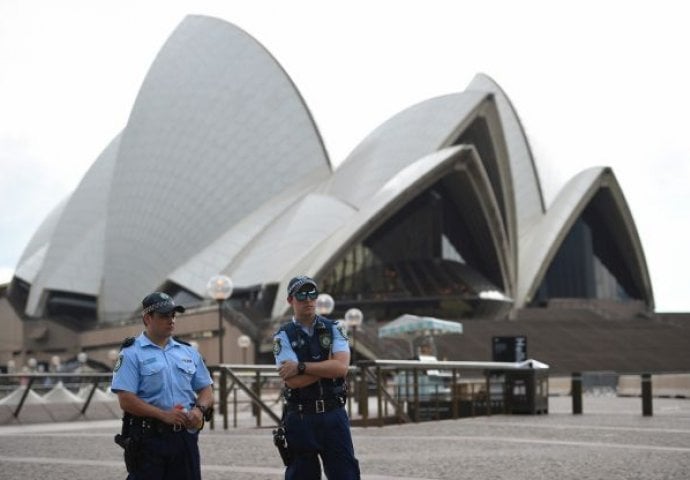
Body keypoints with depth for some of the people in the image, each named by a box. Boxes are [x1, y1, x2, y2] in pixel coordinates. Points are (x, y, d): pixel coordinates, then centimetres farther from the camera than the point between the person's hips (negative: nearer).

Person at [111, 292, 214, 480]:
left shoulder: (188, 352, 14)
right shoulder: (132, 354, -3)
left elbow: (206, 389, 16)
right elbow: (126, 400, -12)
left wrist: (199, 409, -7)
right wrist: (164, 415, -20)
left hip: (185, 435, 5)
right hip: (147, 437, -5)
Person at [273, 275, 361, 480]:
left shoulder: (333, 329, 5)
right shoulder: (283, 336, 0)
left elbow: (341, 367, -13)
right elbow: (292, 380, -14)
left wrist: (301, 367, -14)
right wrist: (328, 366, -10)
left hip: (334, 416, 1)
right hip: (300, 418, -1)